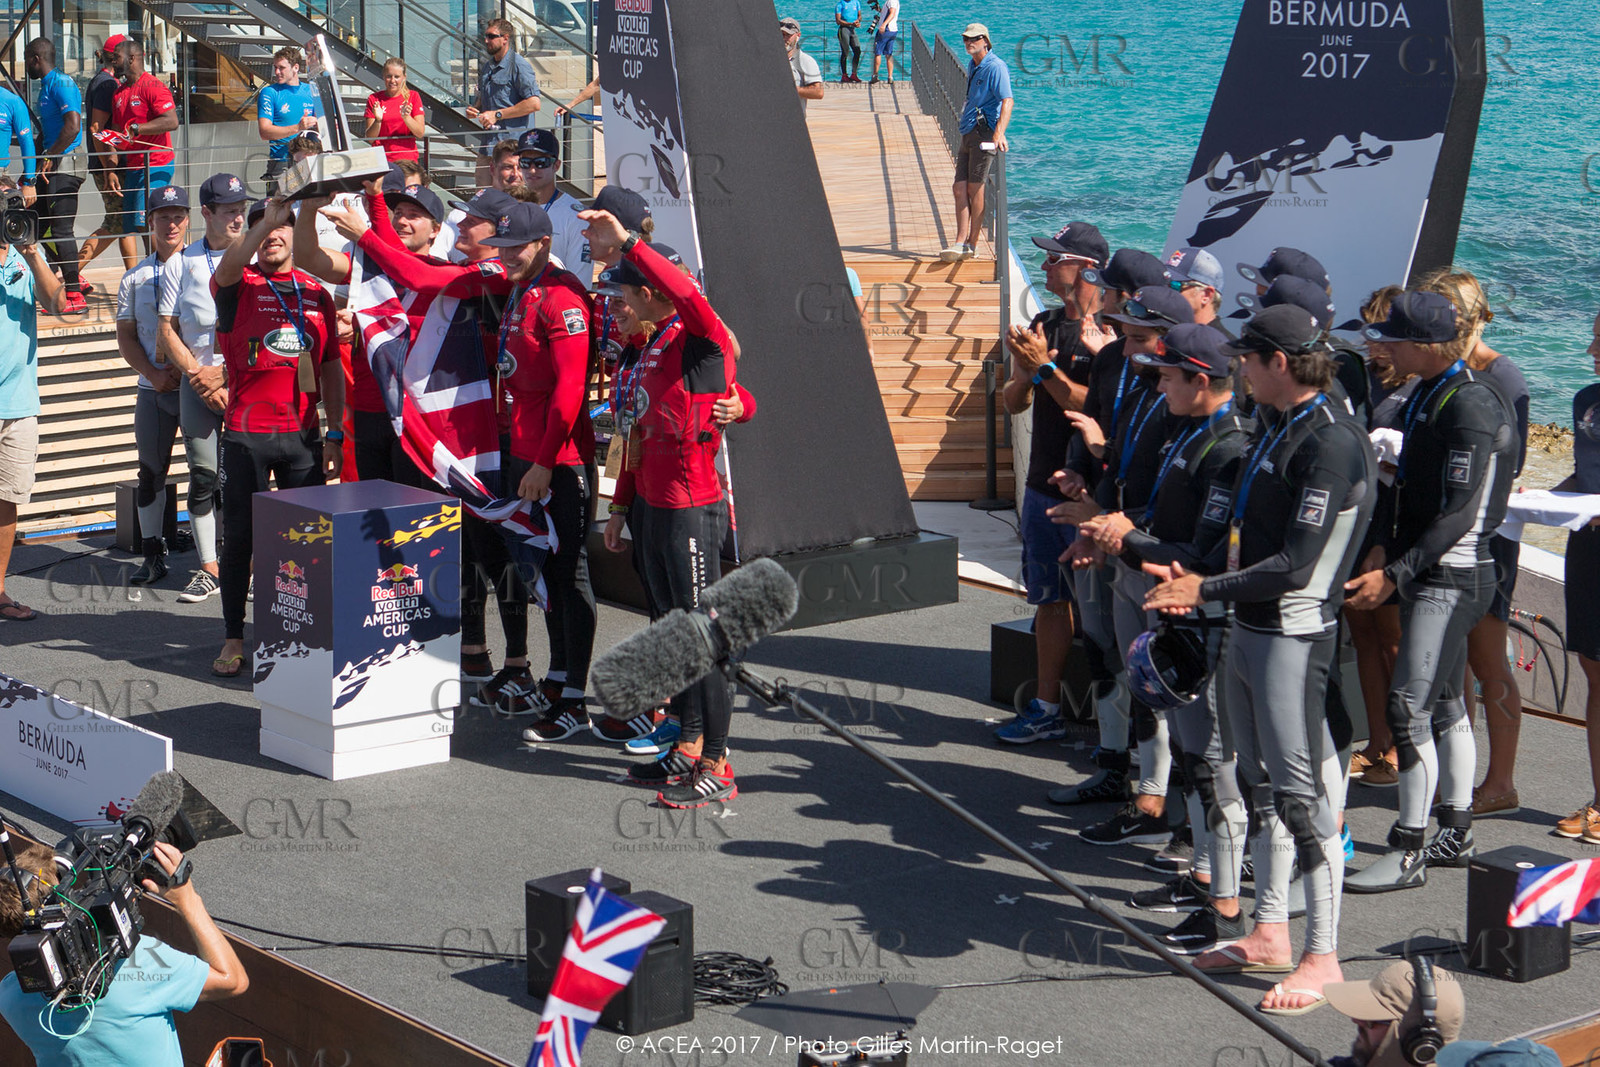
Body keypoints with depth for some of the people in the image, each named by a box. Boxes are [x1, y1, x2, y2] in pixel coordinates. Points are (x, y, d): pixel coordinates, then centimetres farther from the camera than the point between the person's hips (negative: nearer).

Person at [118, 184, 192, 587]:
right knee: (150, 473, 7)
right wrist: (153, 373, -5)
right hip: (153, 388, 4)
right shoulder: (136, 277, 12)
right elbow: (126, 335, 11)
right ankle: (153, 555, 17)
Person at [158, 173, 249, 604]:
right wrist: (199, 375, -5)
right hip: (197, 381, 1)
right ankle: (209, 568, 6)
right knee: (203, 476, 0)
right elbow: (168, 330, 9)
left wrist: (227, 374, -7)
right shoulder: (181, 264, 10)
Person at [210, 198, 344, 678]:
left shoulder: (316, 293, 11)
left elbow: (331, 369, 13)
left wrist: (335, 433, 7)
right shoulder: (238, 286, 1)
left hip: (303, 433, 3)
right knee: (239, 536, 3)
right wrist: (266, 220, -35)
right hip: (246, 434, -3)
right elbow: (227, 269, -25)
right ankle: (232, 639, 11)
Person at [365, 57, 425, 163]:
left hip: (407, 158, 0)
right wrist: (378, 120, -15)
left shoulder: (413, 96, 9)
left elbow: (420, 133, 0)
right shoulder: (374, 99, 7)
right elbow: (370, 138, 3)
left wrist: (406, 117, -16)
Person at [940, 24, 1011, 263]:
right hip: (968, 134, 9)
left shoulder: (995, 67, -11)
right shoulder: (972, 65, 17)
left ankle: (972, 243, 1)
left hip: (984, 133, -9)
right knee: (960, 188, 0)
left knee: (974, 188, -6)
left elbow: (1007, 101, -23)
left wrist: (999, 132, -36)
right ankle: (961, 242, -3)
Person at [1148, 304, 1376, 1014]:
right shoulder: (1271, 429, 12)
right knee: (1260, 785, 16)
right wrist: (1194, 577, 4)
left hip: (1293, 637, -10)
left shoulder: (1331, 444, -18)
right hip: (1246, 629, 10)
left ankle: (1323, 957, 1)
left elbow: (1296, 565, -22)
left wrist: (1205, 590, -17)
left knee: (1303, 795, -5)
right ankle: (1270, 933, 26)